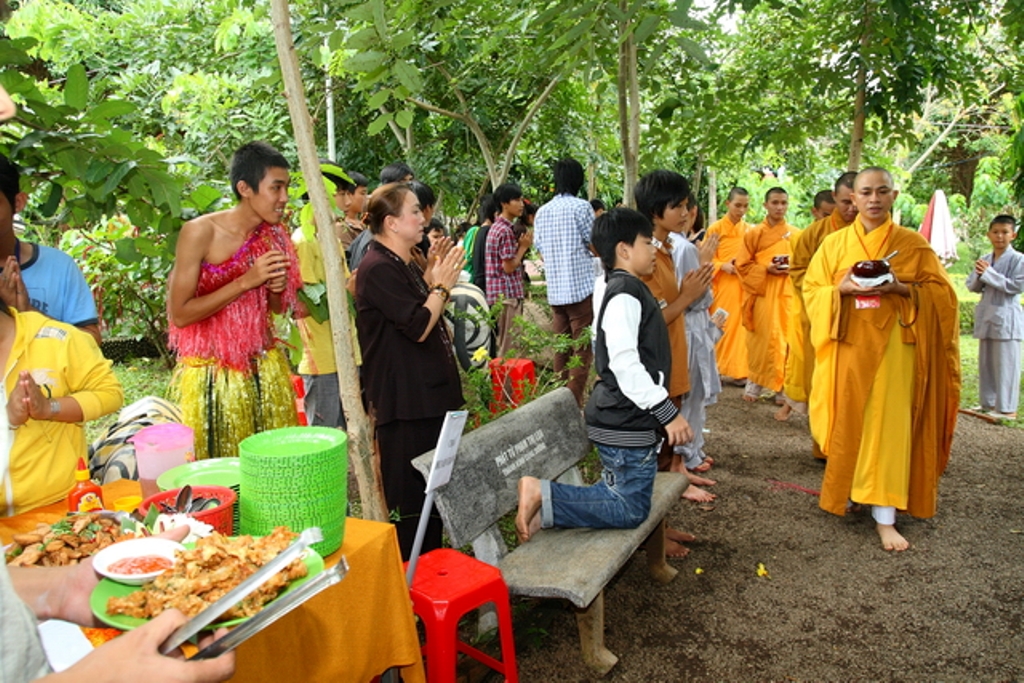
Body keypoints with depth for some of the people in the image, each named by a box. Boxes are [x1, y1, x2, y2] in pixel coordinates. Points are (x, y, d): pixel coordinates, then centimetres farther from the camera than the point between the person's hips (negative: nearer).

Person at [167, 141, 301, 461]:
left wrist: (276, 290, -7)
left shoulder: (273, 234, 4)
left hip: (266, 370, 5)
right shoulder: (200, 232, -13)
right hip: (211, 374, -5)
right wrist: (246, 281, -20)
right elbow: (179, 314, -15)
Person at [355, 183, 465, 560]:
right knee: (410, 496, 0)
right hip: (404, 403, -11)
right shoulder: (378, 268, -18)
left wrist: (432, 281, 8)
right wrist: (441, 285, -10)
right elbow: (418, 327, -22)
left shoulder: (403, 265, 14)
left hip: (426, 395, 11)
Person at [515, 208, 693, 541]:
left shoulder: (625, 289, 15)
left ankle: (547, 511, 11)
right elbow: (625, 364, -26)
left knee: (621, 494, 18)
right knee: (631, 508, -4)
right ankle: (543, 496, -7)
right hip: (626, 423, -10)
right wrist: (669, 413, -23)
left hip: (626, 418, 10)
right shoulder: (625, 294, -17)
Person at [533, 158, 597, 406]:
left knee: (561, 349, 13)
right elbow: (595, 247, -4)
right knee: (582, 351, -1)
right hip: (582, 287, -6)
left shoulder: (542, 212, 10)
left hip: (555, 290, 6)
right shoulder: (581, 207, -8)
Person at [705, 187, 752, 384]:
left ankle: (738, 369, 10)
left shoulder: (749, 230, 9)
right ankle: (717, 369, 10)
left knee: (742, 324, 3)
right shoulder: (716, 228, -3)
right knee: (722, 325, -1)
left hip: (745, 284, 4)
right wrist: (723, 266, -17)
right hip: (723, 285, -4)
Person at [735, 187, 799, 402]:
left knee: (786, 337, -1)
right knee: (761, 337, 0)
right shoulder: (753, 234, 3)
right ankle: (755, 382, 13)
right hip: (761, 292, -1)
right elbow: (742, 265, 1)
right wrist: (766, 269, -14)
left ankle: (783, 385, 8)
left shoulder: (796, 234, 8)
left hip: (787, 293, 1)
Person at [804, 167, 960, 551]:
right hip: (848, 345, 2)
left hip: (892, 347, -1)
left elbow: (940, 292, 2)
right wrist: (840, 289, -14)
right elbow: (811, 289, 6)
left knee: (888, 427, -4)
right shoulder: (834, 243, 6)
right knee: (847, 423, 8)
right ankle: (845, 490, 28)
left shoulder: (913, 244, 3)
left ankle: (885, 516, 1)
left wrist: (901, 288, -16)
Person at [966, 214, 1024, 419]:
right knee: (986, 363, 12)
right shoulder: (985, 259, 11)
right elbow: (972, 286, 11)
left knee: (1006, 365, -5)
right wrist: (978, 275, -11)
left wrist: (989, 273, -17)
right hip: (986, 316, 7)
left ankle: (1007, 408, 0)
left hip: (1006, 318, -7)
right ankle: (988, 403, 22)